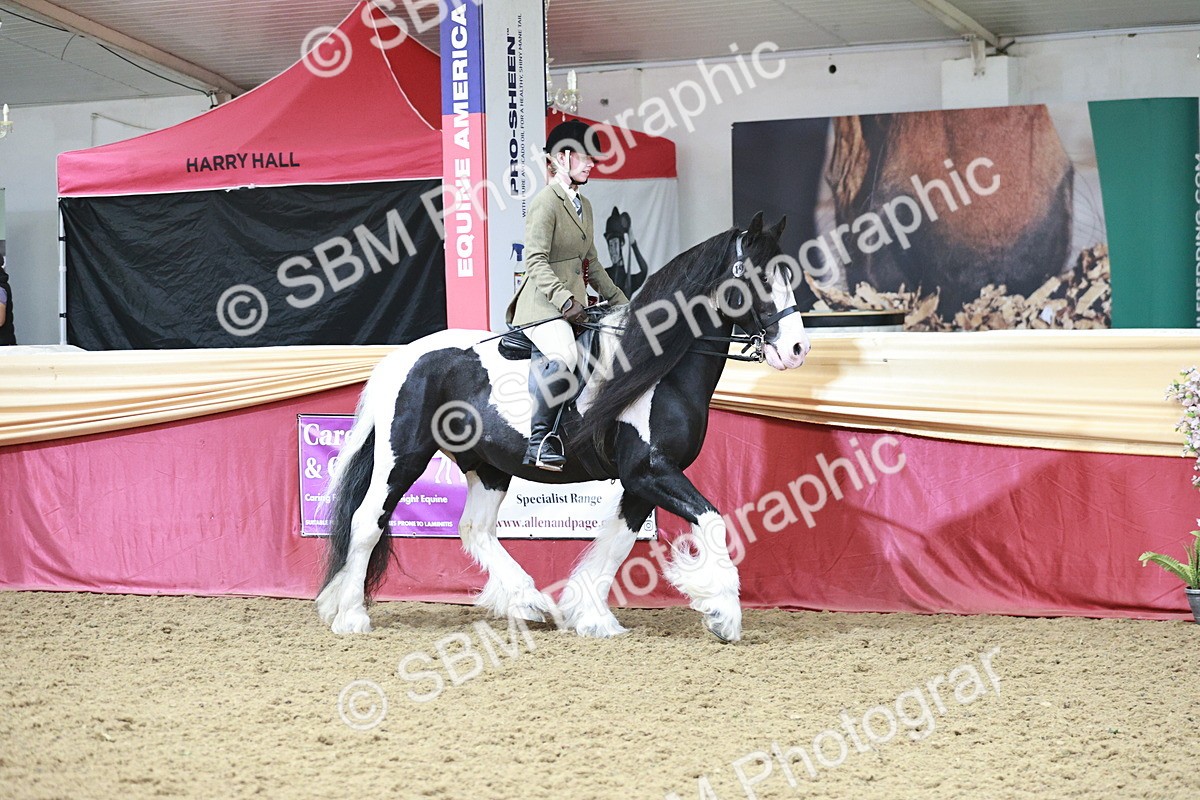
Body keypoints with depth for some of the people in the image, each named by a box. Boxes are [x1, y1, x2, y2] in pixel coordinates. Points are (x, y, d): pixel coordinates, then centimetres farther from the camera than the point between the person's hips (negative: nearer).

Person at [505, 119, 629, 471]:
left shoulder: (583, 205, 20)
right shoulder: (545, 202, -8)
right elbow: (536, 262, -16)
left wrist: (618, 299, 22)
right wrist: (564, 299, -28)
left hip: (572, 306, 10)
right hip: (542, 304, -9)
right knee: (564, 357, -32)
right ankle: (539, 440, -23)